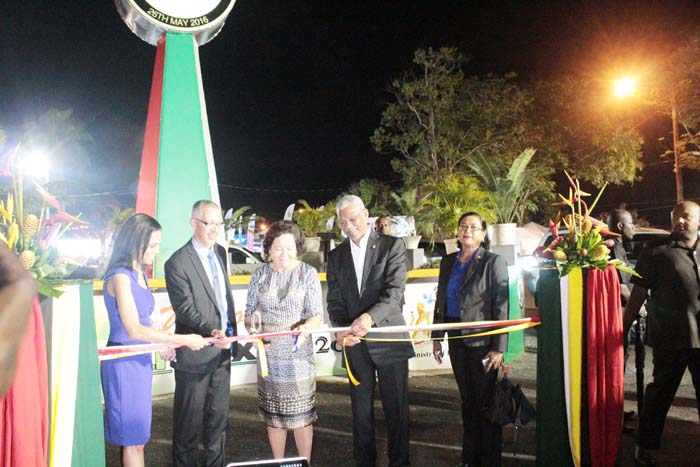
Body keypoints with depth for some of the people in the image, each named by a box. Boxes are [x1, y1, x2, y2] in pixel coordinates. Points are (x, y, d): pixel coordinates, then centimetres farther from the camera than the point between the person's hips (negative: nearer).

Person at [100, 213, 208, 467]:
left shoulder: (139, 274, 10)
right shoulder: (120, 277, -17)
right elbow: (133, 330, -22)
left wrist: (164, 342, 5)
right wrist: (182, 339, -19)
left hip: (141, 359, 8)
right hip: (124, 361, -8)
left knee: (136, 436, 15)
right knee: (133, 439, 2)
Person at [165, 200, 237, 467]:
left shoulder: (220, 253, 8)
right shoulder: (177, 263, -15)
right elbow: (185, 309, -20)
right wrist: (211, 332, -33)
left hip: (222, 350, 7)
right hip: (195, 354, -7)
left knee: (218, 416, 18)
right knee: (189, 419, 9)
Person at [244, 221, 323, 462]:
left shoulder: (308, 273, -4)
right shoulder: (260, 275, 2)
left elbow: (316, 314, -7)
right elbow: (249, 312, 8)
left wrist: (306, 327, -28)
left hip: (299, 354, -2)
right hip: (268, 354, 2)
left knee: (301, 414, 4)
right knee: (273, 414, 12)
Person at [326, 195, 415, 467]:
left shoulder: (392, 246, -1)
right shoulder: (336, 256, 11)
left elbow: (395, 290, -13)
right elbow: (335, 301, 8)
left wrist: (370, 317, -29)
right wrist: (342, 329, -11)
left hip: (389, 338, -3)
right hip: (356, 343, 3)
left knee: (397, 408, 5)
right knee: (361, 410, 10)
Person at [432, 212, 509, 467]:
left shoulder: (493, 262, -7)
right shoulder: (448, 262, 8)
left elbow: (501, 307, -10)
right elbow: (440, 300, 13)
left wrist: (498, 348, -14)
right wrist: (436, 337, 9)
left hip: (482, 340, -5)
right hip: (456, 339, 5)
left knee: (486, 401, 5)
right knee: (467, 400, 15)